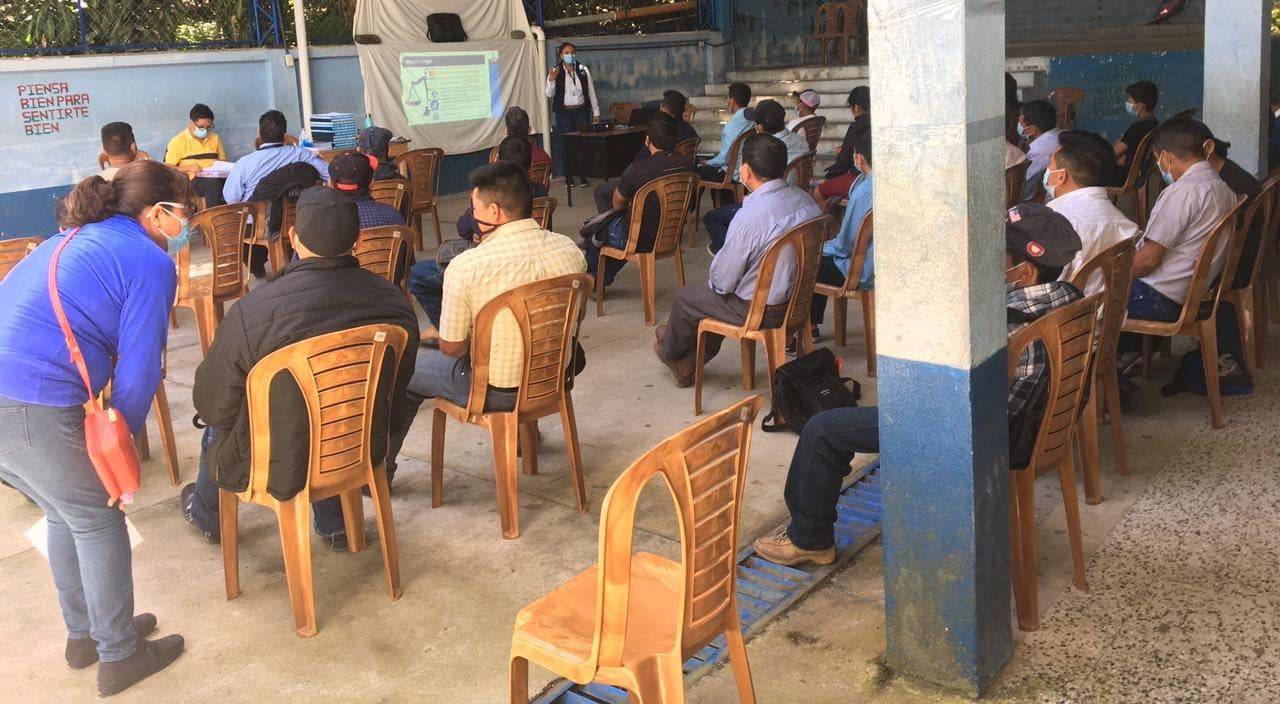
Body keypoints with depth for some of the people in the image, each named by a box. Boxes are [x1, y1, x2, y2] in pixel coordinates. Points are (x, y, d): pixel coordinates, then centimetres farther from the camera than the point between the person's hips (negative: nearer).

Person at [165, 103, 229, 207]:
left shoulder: (215, 138, 20)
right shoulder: (177, 141, 6)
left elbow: (223, 161, 29)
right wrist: (189, 168, -12)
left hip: (216, 178, 4)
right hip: (192, 181, -4)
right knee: (214, 183, -40)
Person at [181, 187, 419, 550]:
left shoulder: (251, 312, -28)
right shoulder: (393, 301, -16)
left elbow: (212, 406, -15)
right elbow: (397, 389, 1)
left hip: (279, 469, -3)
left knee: (218, 428, 29)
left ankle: (206, 516, 57)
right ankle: (334, 524, 47)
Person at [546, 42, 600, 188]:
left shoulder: (583, 70, 3)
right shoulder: (555, 71, -2)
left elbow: (591, 92, 8)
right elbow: (549, 94, -3)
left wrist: (596, 112, 7)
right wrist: (551, 80, -21)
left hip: (582, 111, 1)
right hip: (564, 113, -1)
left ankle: (584, 177, 7)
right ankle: (568, 178, 8)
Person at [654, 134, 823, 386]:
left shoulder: (749, 217, -30)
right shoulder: (806, 200, -7)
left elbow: (722, 281, -20)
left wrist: (713, 276, 5)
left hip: (759, 311, -7)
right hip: (798, 302, 7)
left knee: (685, 296, 17)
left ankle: (670, 351, 47)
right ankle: (688, 364, 41)